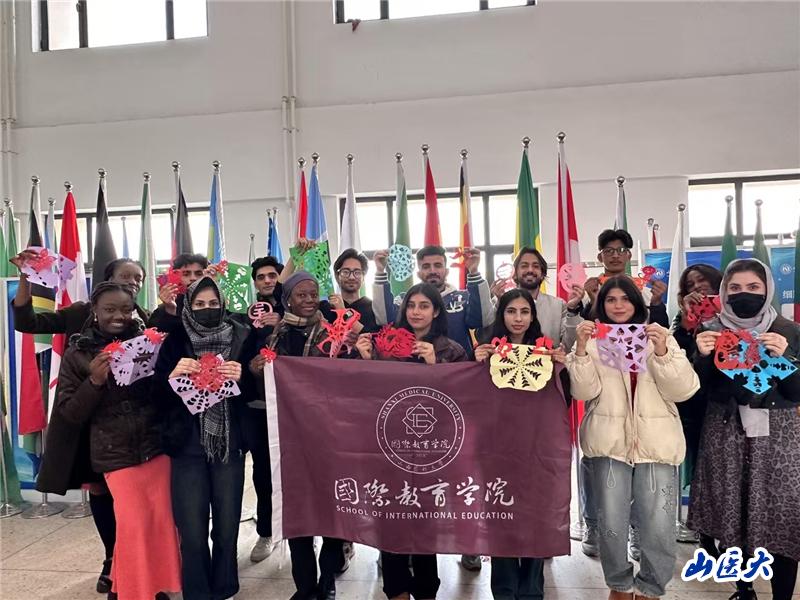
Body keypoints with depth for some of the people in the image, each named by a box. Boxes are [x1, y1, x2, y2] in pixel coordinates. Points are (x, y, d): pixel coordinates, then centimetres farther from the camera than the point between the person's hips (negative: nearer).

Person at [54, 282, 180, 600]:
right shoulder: (76, 355, -1)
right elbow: (70, 413, -1)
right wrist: (95, 381, -19)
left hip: (158, 445, 2)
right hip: (116, 453, -1)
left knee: (162, 519, 8)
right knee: (133, 524, 1)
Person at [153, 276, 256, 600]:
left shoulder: (241, 338, 1)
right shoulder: (175, 341, 2)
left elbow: (255, 390, 3)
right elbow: (157, 395, 0)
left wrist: (241, 377, -16)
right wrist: (173, 375, -18)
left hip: (230, 443, 0)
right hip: (187, 445, 0)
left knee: (227, 527, 7)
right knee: (192, 532, 2)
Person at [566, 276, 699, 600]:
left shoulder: (661, 337, 10)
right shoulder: (592, 340, 6)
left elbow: (683, 390, 0)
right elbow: (584, 391, -6)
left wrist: (663, 353, -15)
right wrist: (581, 349, -18)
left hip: (655, 442, 1)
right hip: (609, 442, 0)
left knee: (658, 529, -3)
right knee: (611, 526, 1)